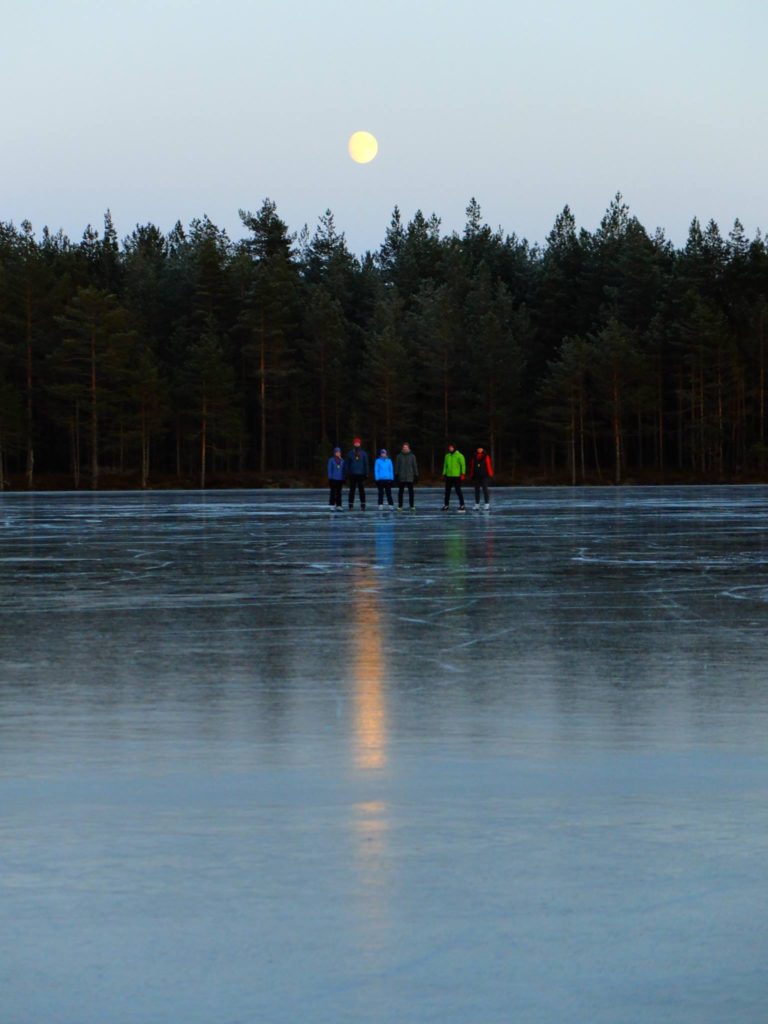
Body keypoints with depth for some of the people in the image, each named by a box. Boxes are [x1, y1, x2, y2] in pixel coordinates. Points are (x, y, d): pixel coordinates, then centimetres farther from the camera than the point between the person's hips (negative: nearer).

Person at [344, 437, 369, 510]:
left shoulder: (364, 454, 5)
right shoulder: (350, 453, 3)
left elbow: (366, 464, 8)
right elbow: (346, 464, 3)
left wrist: (366, 473, 1)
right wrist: (347, 473, -3)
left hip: (361, 474, 0)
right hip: (352, 475, 0)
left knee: (362, 490, 1)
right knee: (352, 491, 3)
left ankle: (363, 505, 4)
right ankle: (350, 506, 6)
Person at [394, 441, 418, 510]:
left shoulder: (412, 456, 4)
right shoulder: (399, 456, 3)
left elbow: (415, 466, 6)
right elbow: (397, 466, 5)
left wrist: (416, 475, 3)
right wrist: (396, 475, 0)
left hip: (410, 477, 0)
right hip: (401, 477, 0)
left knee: (411, 491, 3)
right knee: (400, 491, 3)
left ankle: (411, 505, 9)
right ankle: (400, 506, 8)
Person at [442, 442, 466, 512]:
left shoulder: (459, 456, -5)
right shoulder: (447, 456, 12)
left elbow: (463, 465, -8)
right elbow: (445, 465, 17)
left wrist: (462, 474, -15)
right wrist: (444, 473, 11)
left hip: (457, 476, -6)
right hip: (449, 476, 6)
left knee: (458, 490, -6)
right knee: (447, 491, 8)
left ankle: (462, 505, -1)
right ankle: (446, 505, 14)